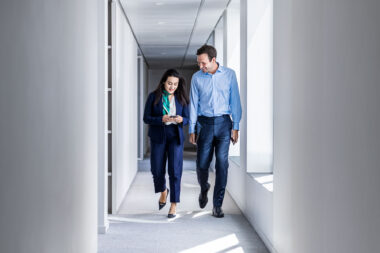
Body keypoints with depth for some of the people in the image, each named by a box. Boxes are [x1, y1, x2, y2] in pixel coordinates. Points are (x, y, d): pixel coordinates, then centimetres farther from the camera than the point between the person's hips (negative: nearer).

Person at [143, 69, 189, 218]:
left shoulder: (181, 98, 4)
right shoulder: (154, 97, -1)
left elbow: (187, 119, 6)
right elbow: (146, 118, -4)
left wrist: (181, 120, -17)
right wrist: (161, 119, -21)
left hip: (175, 137, 0)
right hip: (157, 137, 0)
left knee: (175, 171, -6)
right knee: (157, 170, 5)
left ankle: (173, 206, 2)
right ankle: (163, 191, 37)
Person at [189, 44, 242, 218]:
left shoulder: (229, 74, 1)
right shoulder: (197, 77, 4)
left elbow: (235, 101, 4)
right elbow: (193, 104, 7)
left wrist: (235, 127, -1)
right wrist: (192, 130, 4)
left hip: (223, 122, -1)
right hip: (204, 123, 1)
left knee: (222, 163, -5)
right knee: (202, 164, -1)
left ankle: (217, 205, 4)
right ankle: (204, 188, 33)